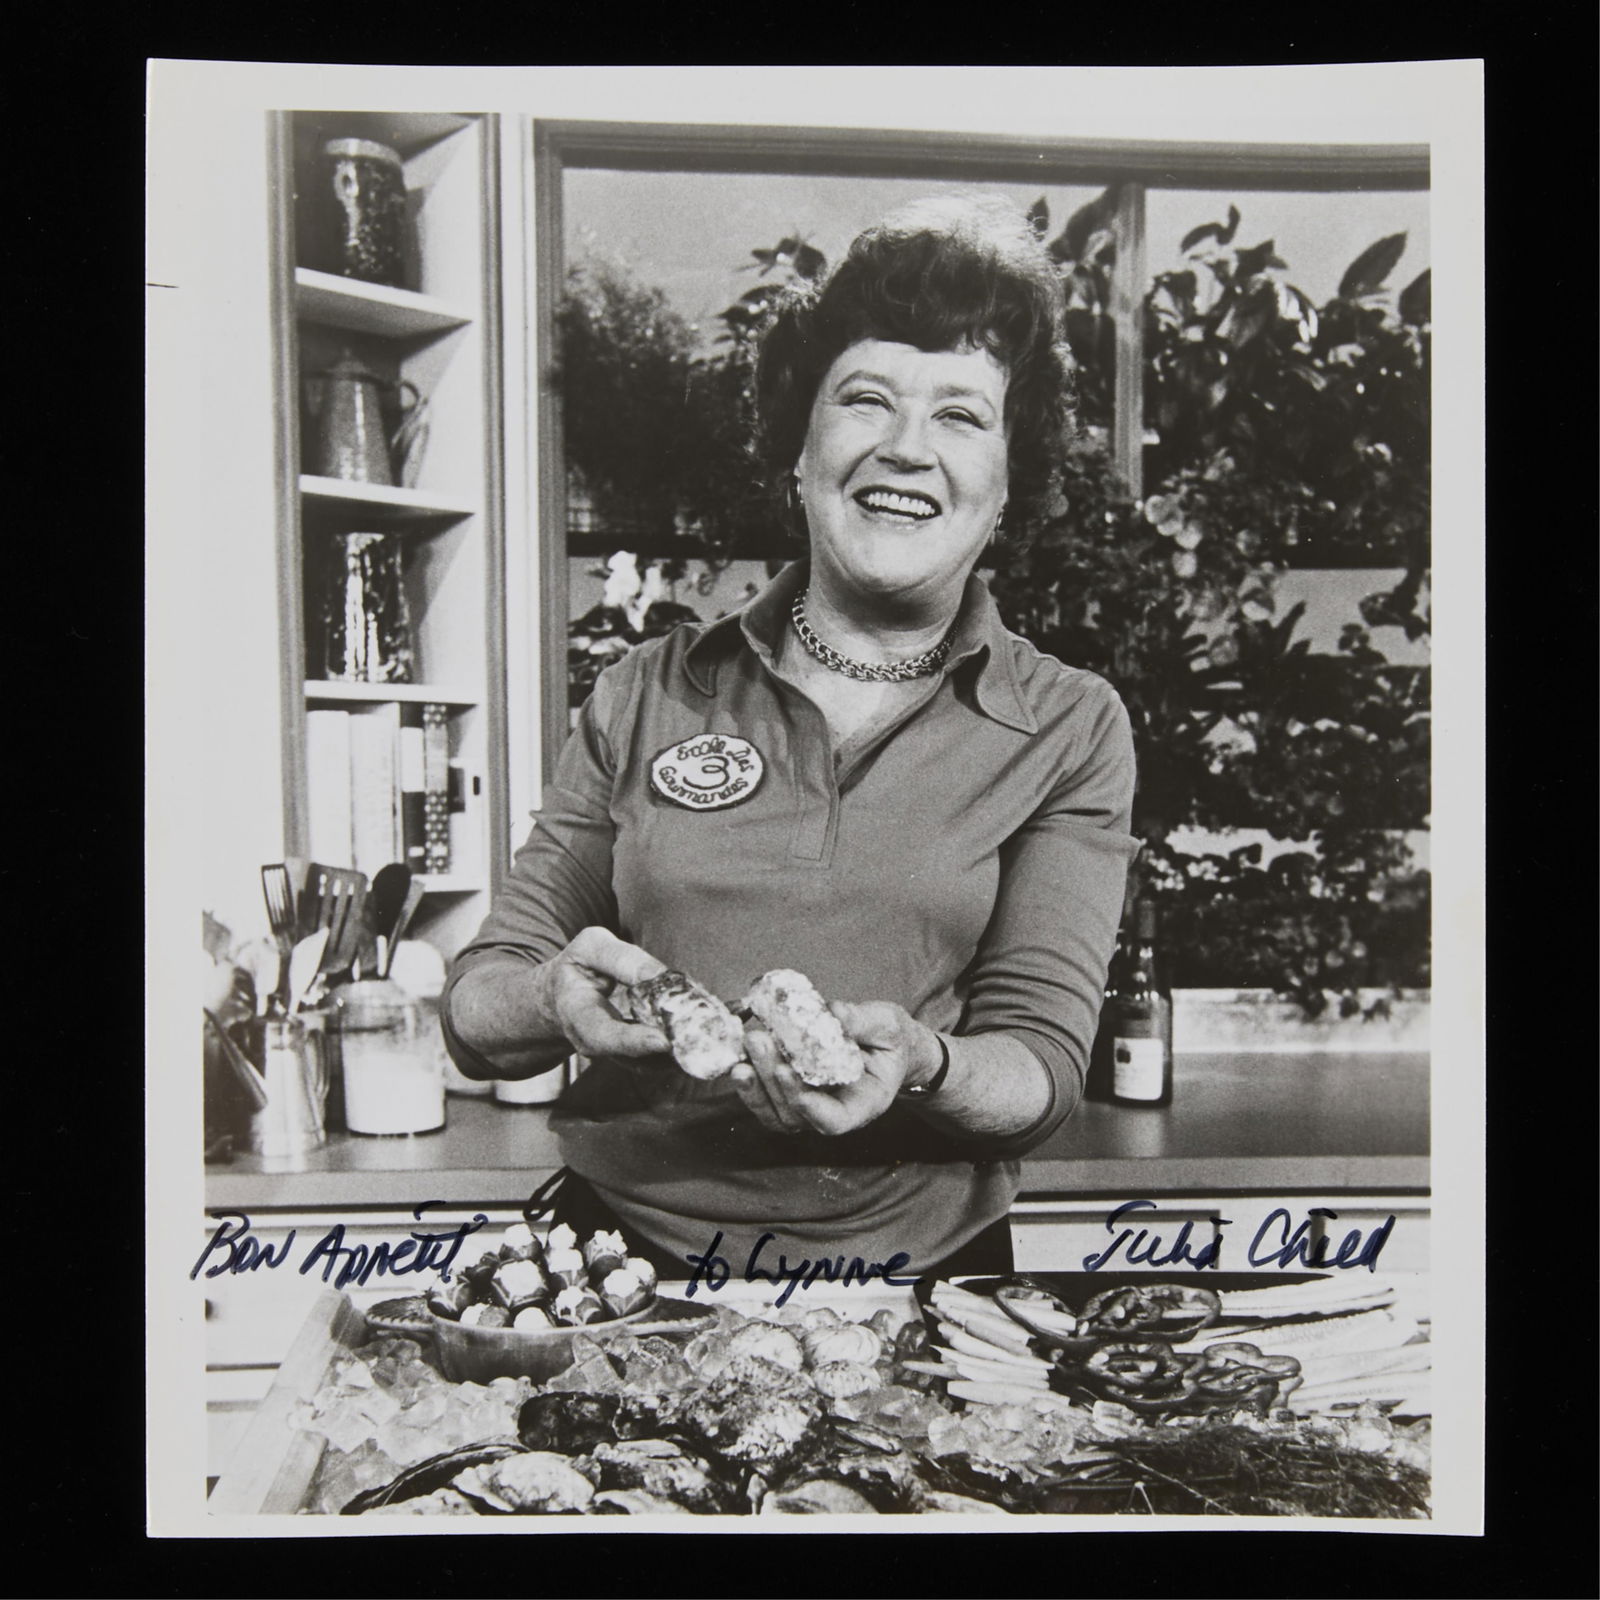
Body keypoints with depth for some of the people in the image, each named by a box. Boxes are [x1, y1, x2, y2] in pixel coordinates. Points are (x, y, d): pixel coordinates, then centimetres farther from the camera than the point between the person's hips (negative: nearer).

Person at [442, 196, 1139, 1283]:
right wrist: (561, 1003, -17)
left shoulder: (1070, 730, 3)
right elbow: (476, 1005, 4)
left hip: (921, 1254, -1)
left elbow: (1043, 1063, -2)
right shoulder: (650, 694, 3)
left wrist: (915, 1063, -22)